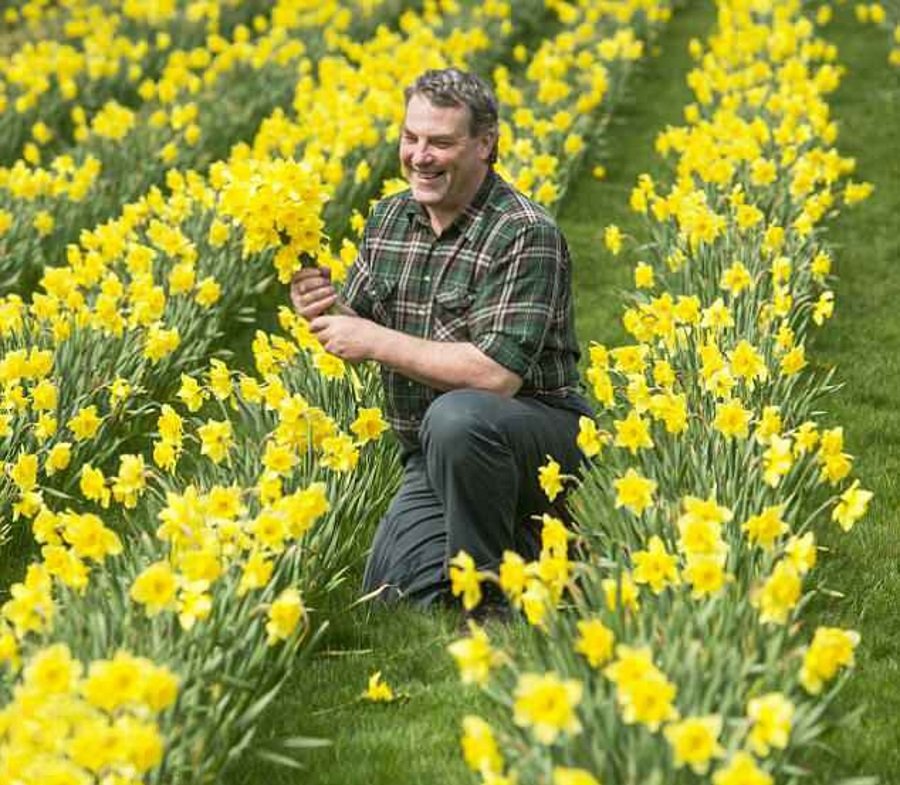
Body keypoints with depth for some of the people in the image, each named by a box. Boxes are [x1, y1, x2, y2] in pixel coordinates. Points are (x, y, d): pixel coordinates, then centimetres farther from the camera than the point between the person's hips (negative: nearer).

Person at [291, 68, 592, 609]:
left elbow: (496, 375, -27)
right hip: (432, 460, 7)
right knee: (391, 599, -10)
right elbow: (355, 341, 13)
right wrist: (325, 313, -10)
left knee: (455, 417, -38)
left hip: (540, 437, -7)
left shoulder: (525, 236, -18)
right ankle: (521, 543, 14)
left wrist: (377, 341, -22)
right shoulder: (389, 219, 6)